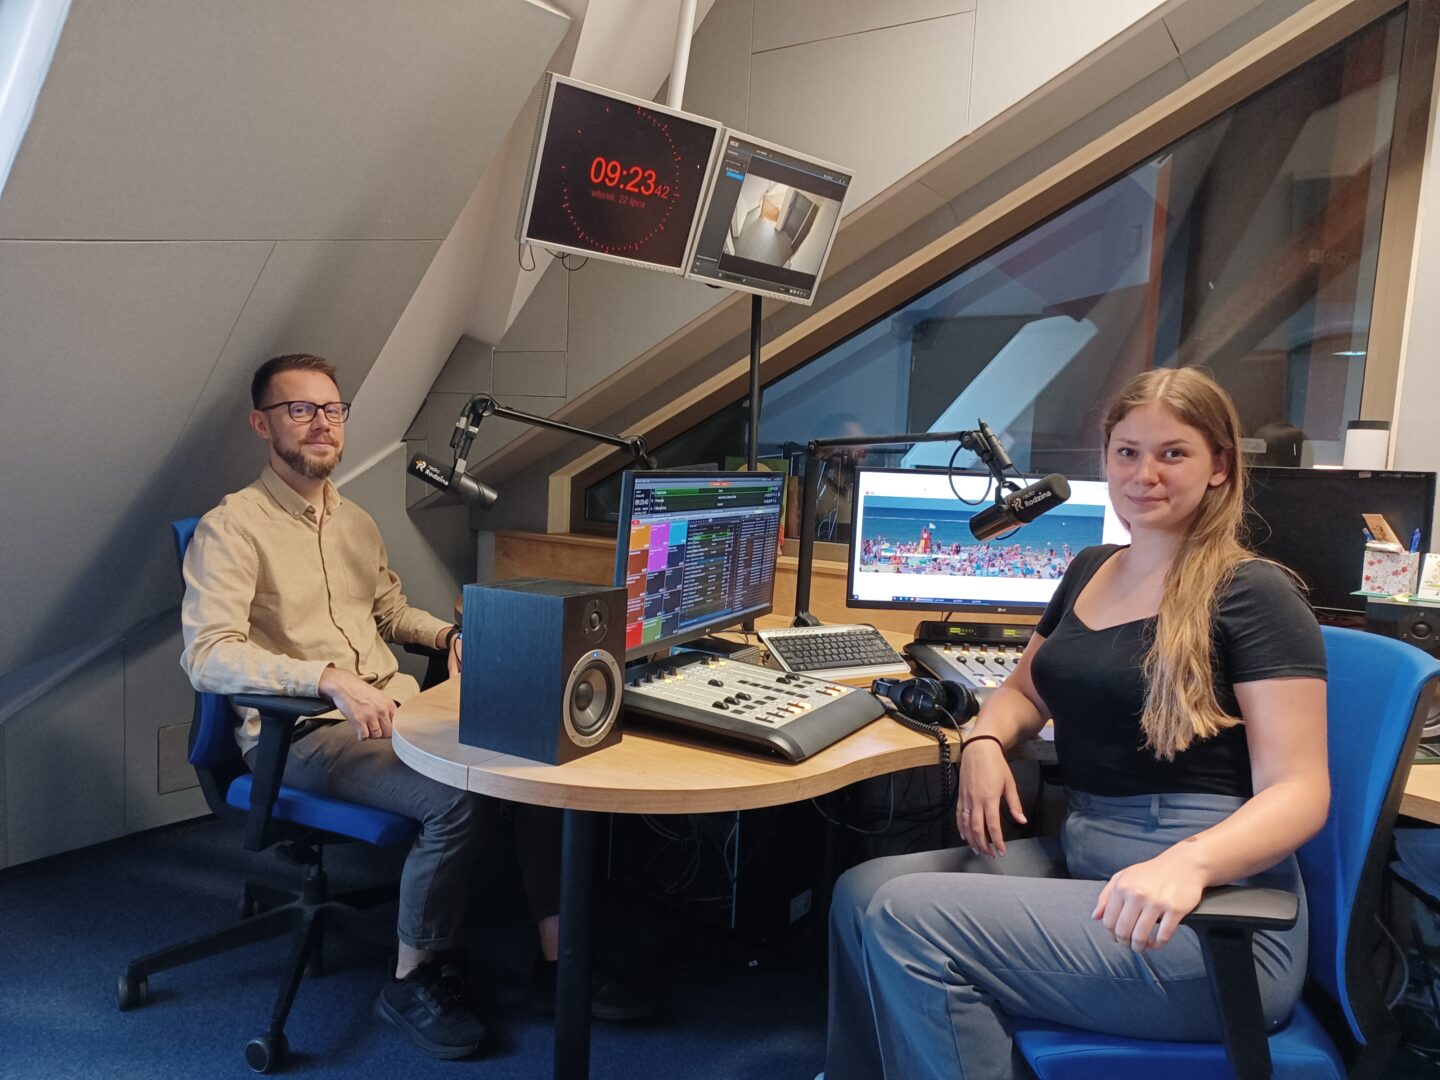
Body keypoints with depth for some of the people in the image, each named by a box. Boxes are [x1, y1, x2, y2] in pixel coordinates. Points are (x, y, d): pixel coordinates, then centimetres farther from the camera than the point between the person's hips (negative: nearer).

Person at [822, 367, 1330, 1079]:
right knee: (862, 893, -9)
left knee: (907, 917, -21)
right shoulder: (1090, 571, 14)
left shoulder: (1252, 594, -8)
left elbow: (1299, 792, -13)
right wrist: (985, 742, 1)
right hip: (1081, 857, 7)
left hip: (1213, 915, -7)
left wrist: (1188, 861, -33)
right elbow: (1025, 689, 25)